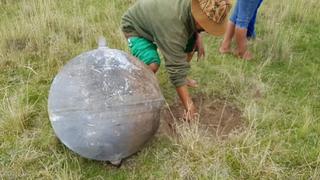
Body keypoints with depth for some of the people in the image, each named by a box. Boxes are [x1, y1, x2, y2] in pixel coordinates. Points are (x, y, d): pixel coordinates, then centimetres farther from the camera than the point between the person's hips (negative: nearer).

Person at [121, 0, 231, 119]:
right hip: (135, 27, -7)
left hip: (157, 20, 8)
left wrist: (197, 36, -13)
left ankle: (182, 78, 19)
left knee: (192, 42, -1)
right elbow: (177, 68, -40)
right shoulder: (173, 24, -42)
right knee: (152, 65, -31)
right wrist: (189, 106, -40)